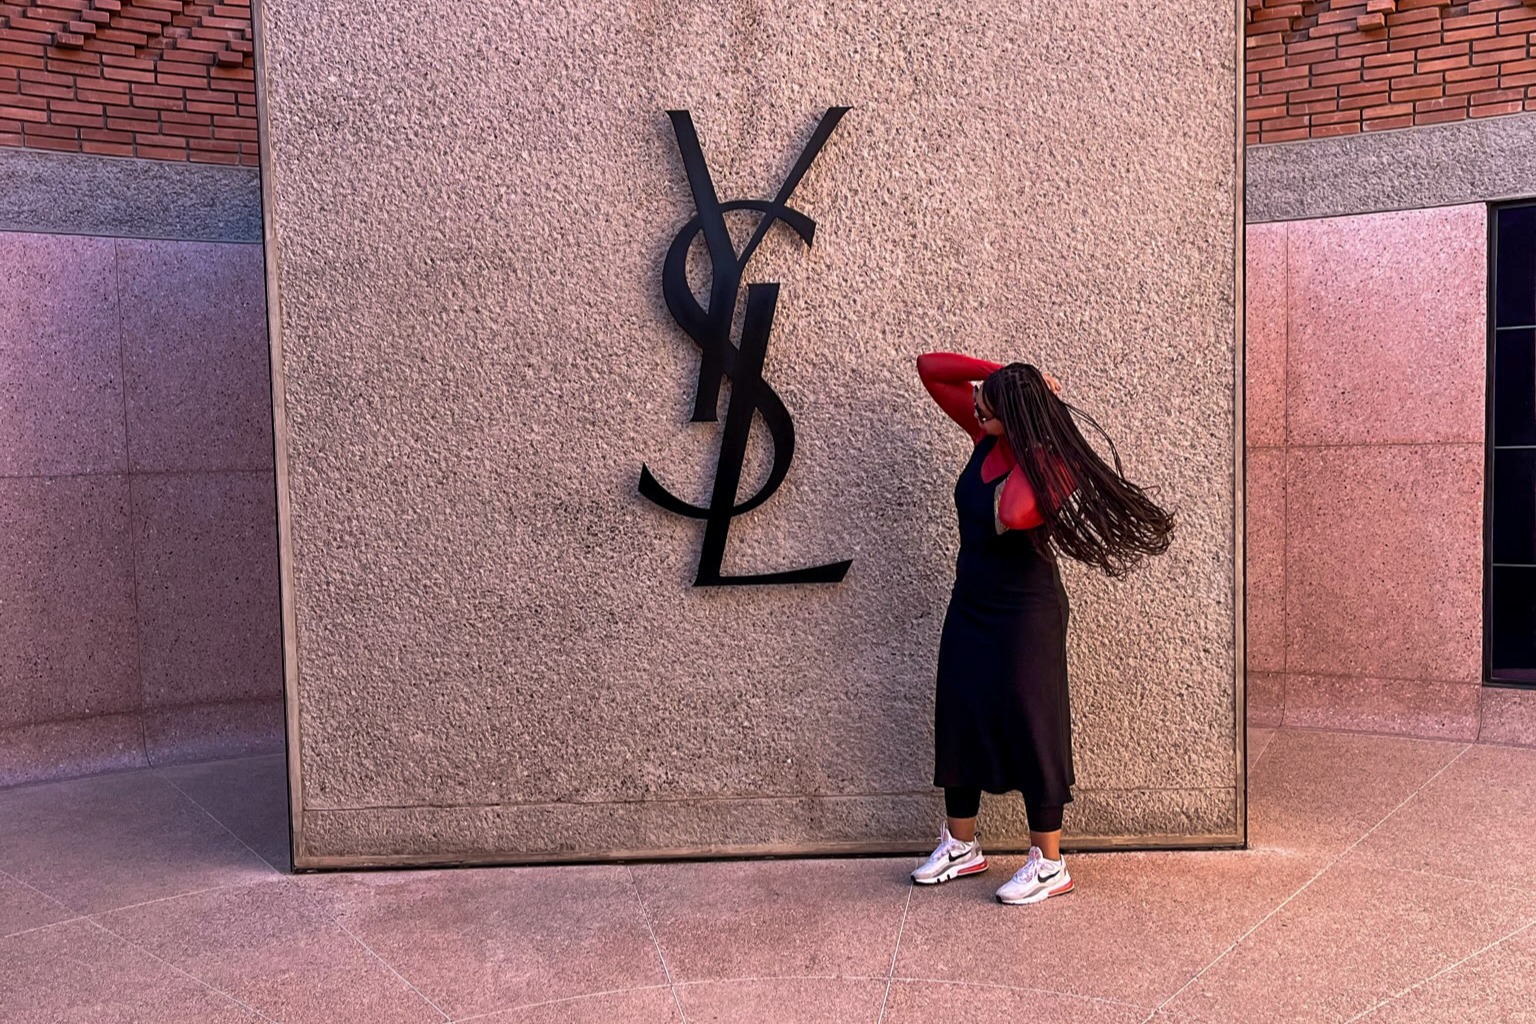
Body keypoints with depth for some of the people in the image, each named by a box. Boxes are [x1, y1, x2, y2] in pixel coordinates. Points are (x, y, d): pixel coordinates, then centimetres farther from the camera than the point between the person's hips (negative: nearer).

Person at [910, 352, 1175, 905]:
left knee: (1031, 729, 1)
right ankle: (962, 846, 31)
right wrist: (1000, 375, -10)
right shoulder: (987, 434, -2)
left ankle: (1050, 865, 16)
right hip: (970, 604, 8)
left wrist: (1027, 447, -27)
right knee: (958, 719, 15)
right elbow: (930, 367, 2)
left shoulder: (1051, 466, -20)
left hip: (1025, 614, -8)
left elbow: (1012, 515, -41)